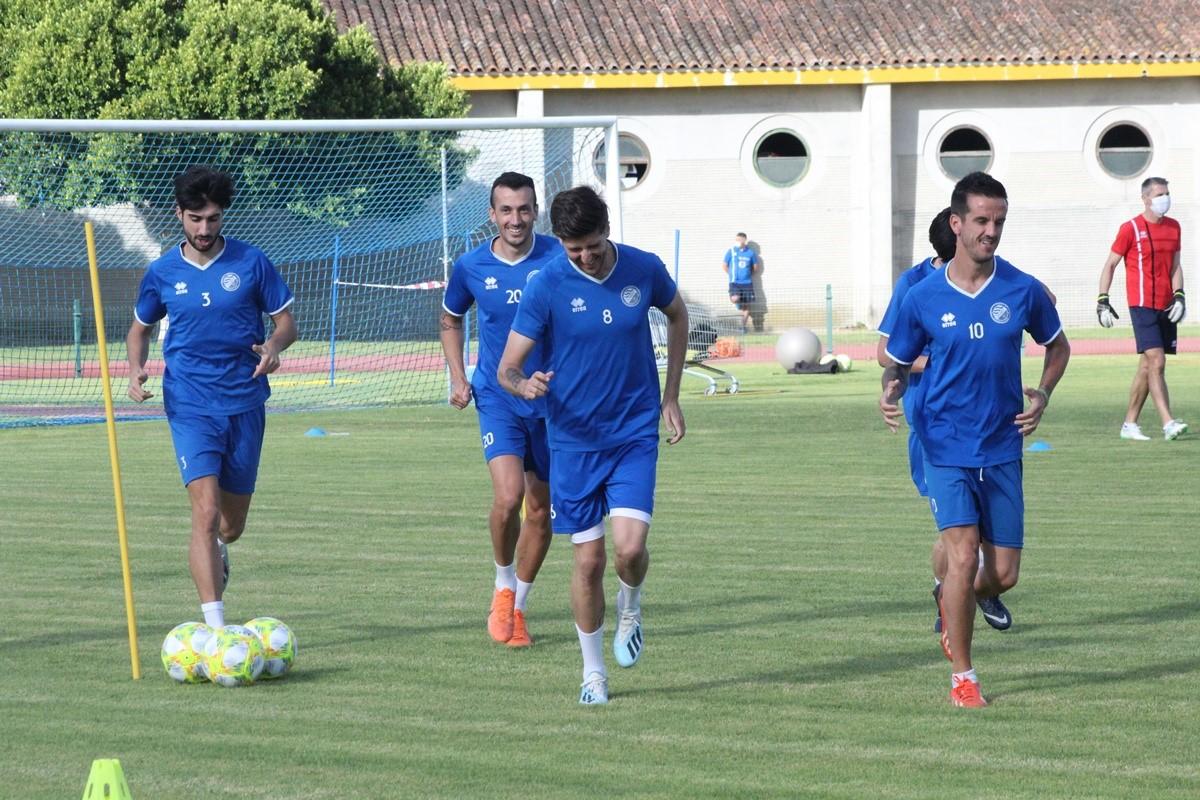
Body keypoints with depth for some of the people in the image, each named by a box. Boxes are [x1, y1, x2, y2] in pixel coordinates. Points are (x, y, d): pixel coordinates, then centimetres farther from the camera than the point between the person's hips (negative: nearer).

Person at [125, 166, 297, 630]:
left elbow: (287, 321, 5)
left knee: (232, 525, 12)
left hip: (245, 404, 1)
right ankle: (215, 627, -22)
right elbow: (140, 328, 17)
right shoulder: (162, 273, 3)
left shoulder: (251, 262, -1)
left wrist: (274, 344, -18)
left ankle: (216, 551, 51)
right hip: (190, 407, -1)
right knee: (206, 511, -19)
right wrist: (136, 369, -4)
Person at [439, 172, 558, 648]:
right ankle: (503, 588, 5)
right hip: (497, 398, -1)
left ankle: (517, 607, 26)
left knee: (541, 510, 8)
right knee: (508, 496, -20)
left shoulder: (559, 260, -9)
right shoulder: (471, 267, -3)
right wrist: (457, 377, 6)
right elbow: (450, 319, 17)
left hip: (551, 400, 1)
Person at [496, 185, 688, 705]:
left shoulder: (644, 270, -5)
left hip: (635, 433, 1)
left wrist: (670, 397, 14)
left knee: (629, 545, -16)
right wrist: (524, 385, -34)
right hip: (574, 441, -1)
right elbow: (507, 368, -9)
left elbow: (677, 316, 17)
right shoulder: (546, 287, -11)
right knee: (588, 559, 0)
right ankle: (593, 672, 17)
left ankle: (630, 607, 18)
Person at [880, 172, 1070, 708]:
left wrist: (1043, 394, -2)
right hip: (946, 447, -2)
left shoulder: (1023, 291, -2)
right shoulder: (923, 298, -5)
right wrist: (891, 391, -15)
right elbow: (898, 362, 8)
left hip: (1002, 448, 2)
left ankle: (950, 602, 38)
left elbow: (1057, 346, 15)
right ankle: (962, 677, -3)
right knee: (963, 557, -16)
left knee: (1003, 575, 3)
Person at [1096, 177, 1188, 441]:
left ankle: (1130, 424, 16)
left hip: (1165, 307, 6)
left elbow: (1175, 265, 15)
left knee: (1147, 365, 9)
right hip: (1143, 305, -6)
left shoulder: (1173, 227, 12)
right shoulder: (1131, 229, -5)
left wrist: (1179, 296, 0)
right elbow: (1110, 265, 1)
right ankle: (1168, 423, -22)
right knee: (1156, 362, -16)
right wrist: (1102, 301, -4)